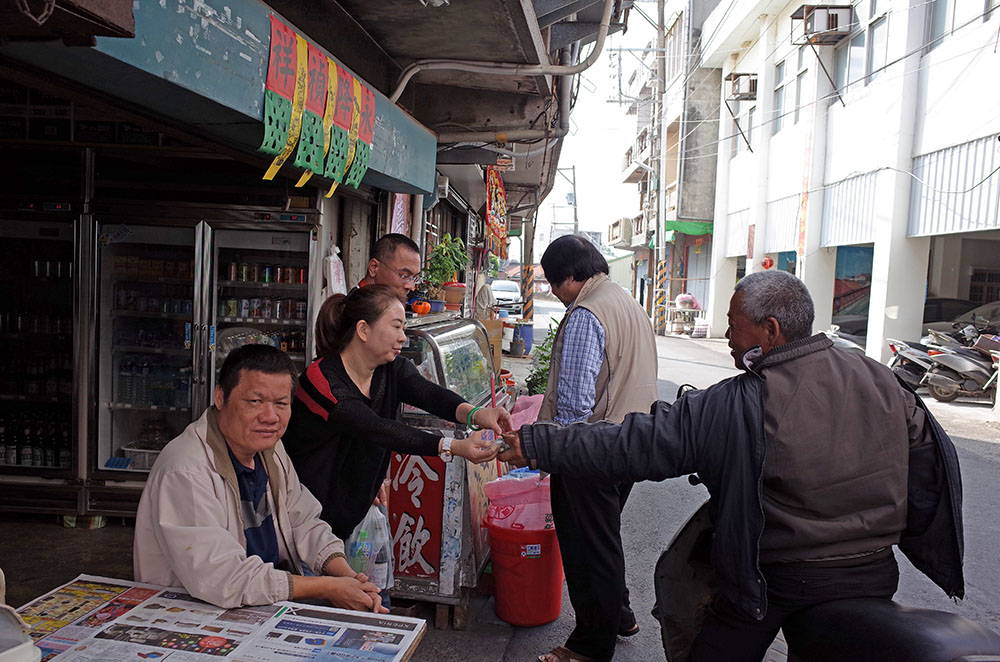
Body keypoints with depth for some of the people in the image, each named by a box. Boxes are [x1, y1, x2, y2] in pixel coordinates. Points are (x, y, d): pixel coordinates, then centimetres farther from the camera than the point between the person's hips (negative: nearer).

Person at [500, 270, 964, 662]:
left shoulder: (737, 407, -22)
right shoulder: (881, 382, -5)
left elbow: (630, 445, -22)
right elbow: (932, 467, 3)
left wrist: (532, 445, -14)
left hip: (775, 581, -5)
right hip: (875, 577, 6)